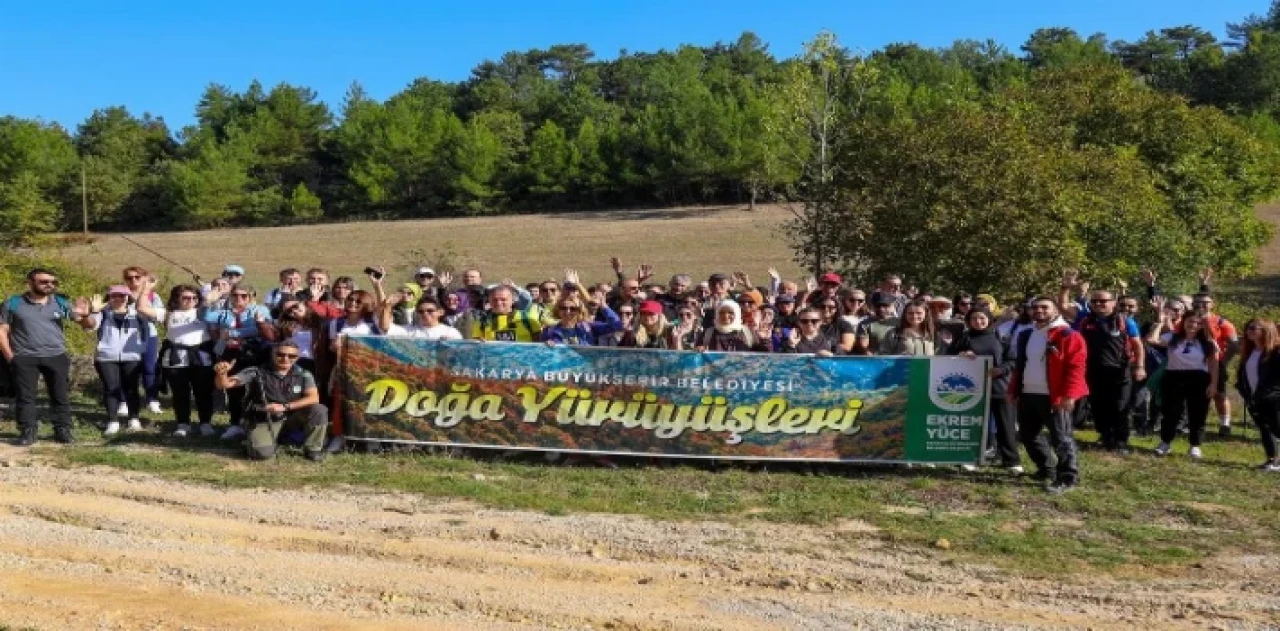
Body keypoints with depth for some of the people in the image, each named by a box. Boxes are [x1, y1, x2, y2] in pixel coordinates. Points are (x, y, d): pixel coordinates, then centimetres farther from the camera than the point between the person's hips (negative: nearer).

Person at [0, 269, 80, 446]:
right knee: (25, 396, 3)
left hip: (56, 357, 1)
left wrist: (84, 315, -24)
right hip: (24, 358, -1)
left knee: (61, 396, 5)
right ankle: (27, 433, 9)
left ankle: (63, 430, 13)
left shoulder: (60, 302, 4)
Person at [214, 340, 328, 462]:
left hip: (292, 416, 1)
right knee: (262, 453, -27)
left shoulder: (303, 375, -7)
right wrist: (222, 373, -41)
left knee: (319, 410, -23)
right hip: (264, 420, -1)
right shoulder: (256, 372, -12)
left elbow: (314, 398, -17)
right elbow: (224, 384, -16)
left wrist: (285, 407, -26)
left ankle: (312, 448, -1)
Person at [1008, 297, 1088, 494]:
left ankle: (1067, 478, 4)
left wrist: (1069, 395, -20)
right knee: (1028, 435, 15)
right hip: (1027, 395, 8)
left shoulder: (1068, 336, -8)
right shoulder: (1025, 336, 15)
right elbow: (1019, 366, 22)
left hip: (1054, 397, -8)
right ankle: (1045, 469, 31)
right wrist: (1013, 390, 18)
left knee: (1061, 439, -3)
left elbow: (1075, 367, -14)